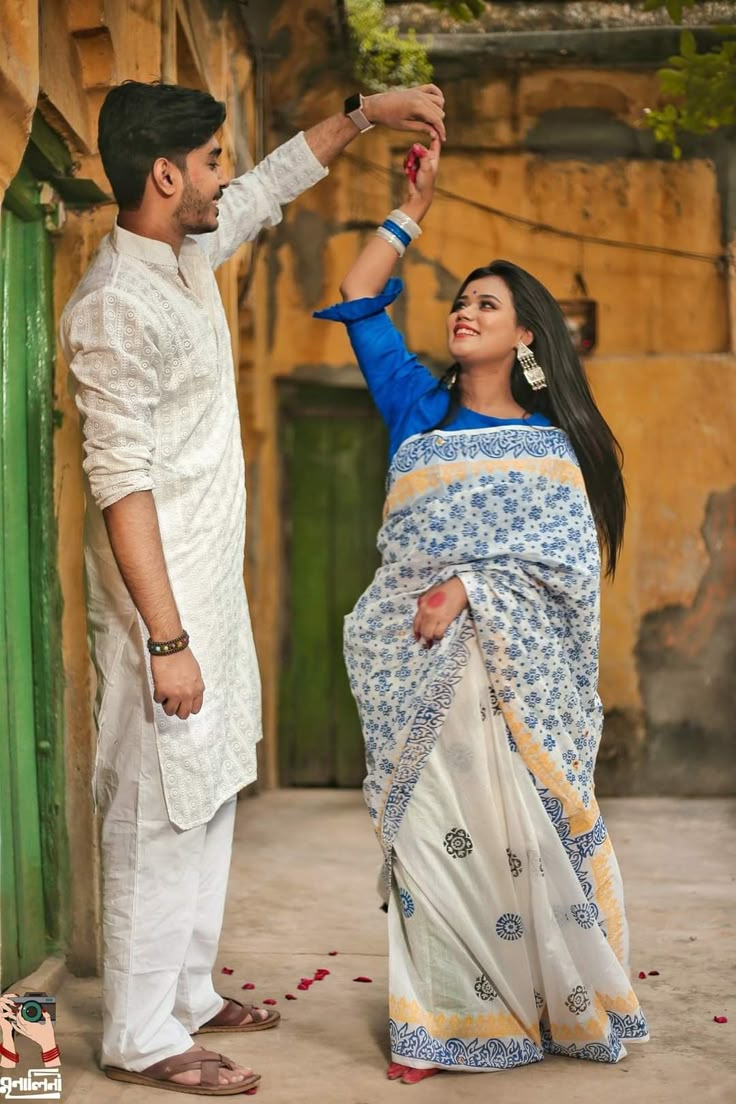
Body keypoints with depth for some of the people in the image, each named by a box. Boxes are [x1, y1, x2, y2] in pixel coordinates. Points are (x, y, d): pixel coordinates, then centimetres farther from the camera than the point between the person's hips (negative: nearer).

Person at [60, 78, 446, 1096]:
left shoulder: (190, 253, 8)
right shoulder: (115, 306, -20)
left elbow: (275, 184, 28)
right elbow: (121, 484, -23)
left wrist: (362, 113, 21)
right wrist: (167, 640, -24)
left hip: (213, 585, 10)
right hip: (162, 596, -10)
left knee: (209, 794, 17)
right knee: (160, 807, -2)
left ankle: (186, 992, 30)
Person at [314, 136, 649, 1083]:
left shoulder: (550, 444, 4)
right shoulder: (420, 411, 11)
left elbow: (565, 562, -6)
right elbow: (358, 303, 8)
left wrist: (468, 589, -17)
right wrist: (415, 207, 8)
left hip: (514, 665, -2)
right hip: (420, 661, 2)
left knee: (521, 829, 1)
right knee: (431, 827, 1)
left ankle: (556, 1001, 16)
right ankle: (438, 1020, 9)